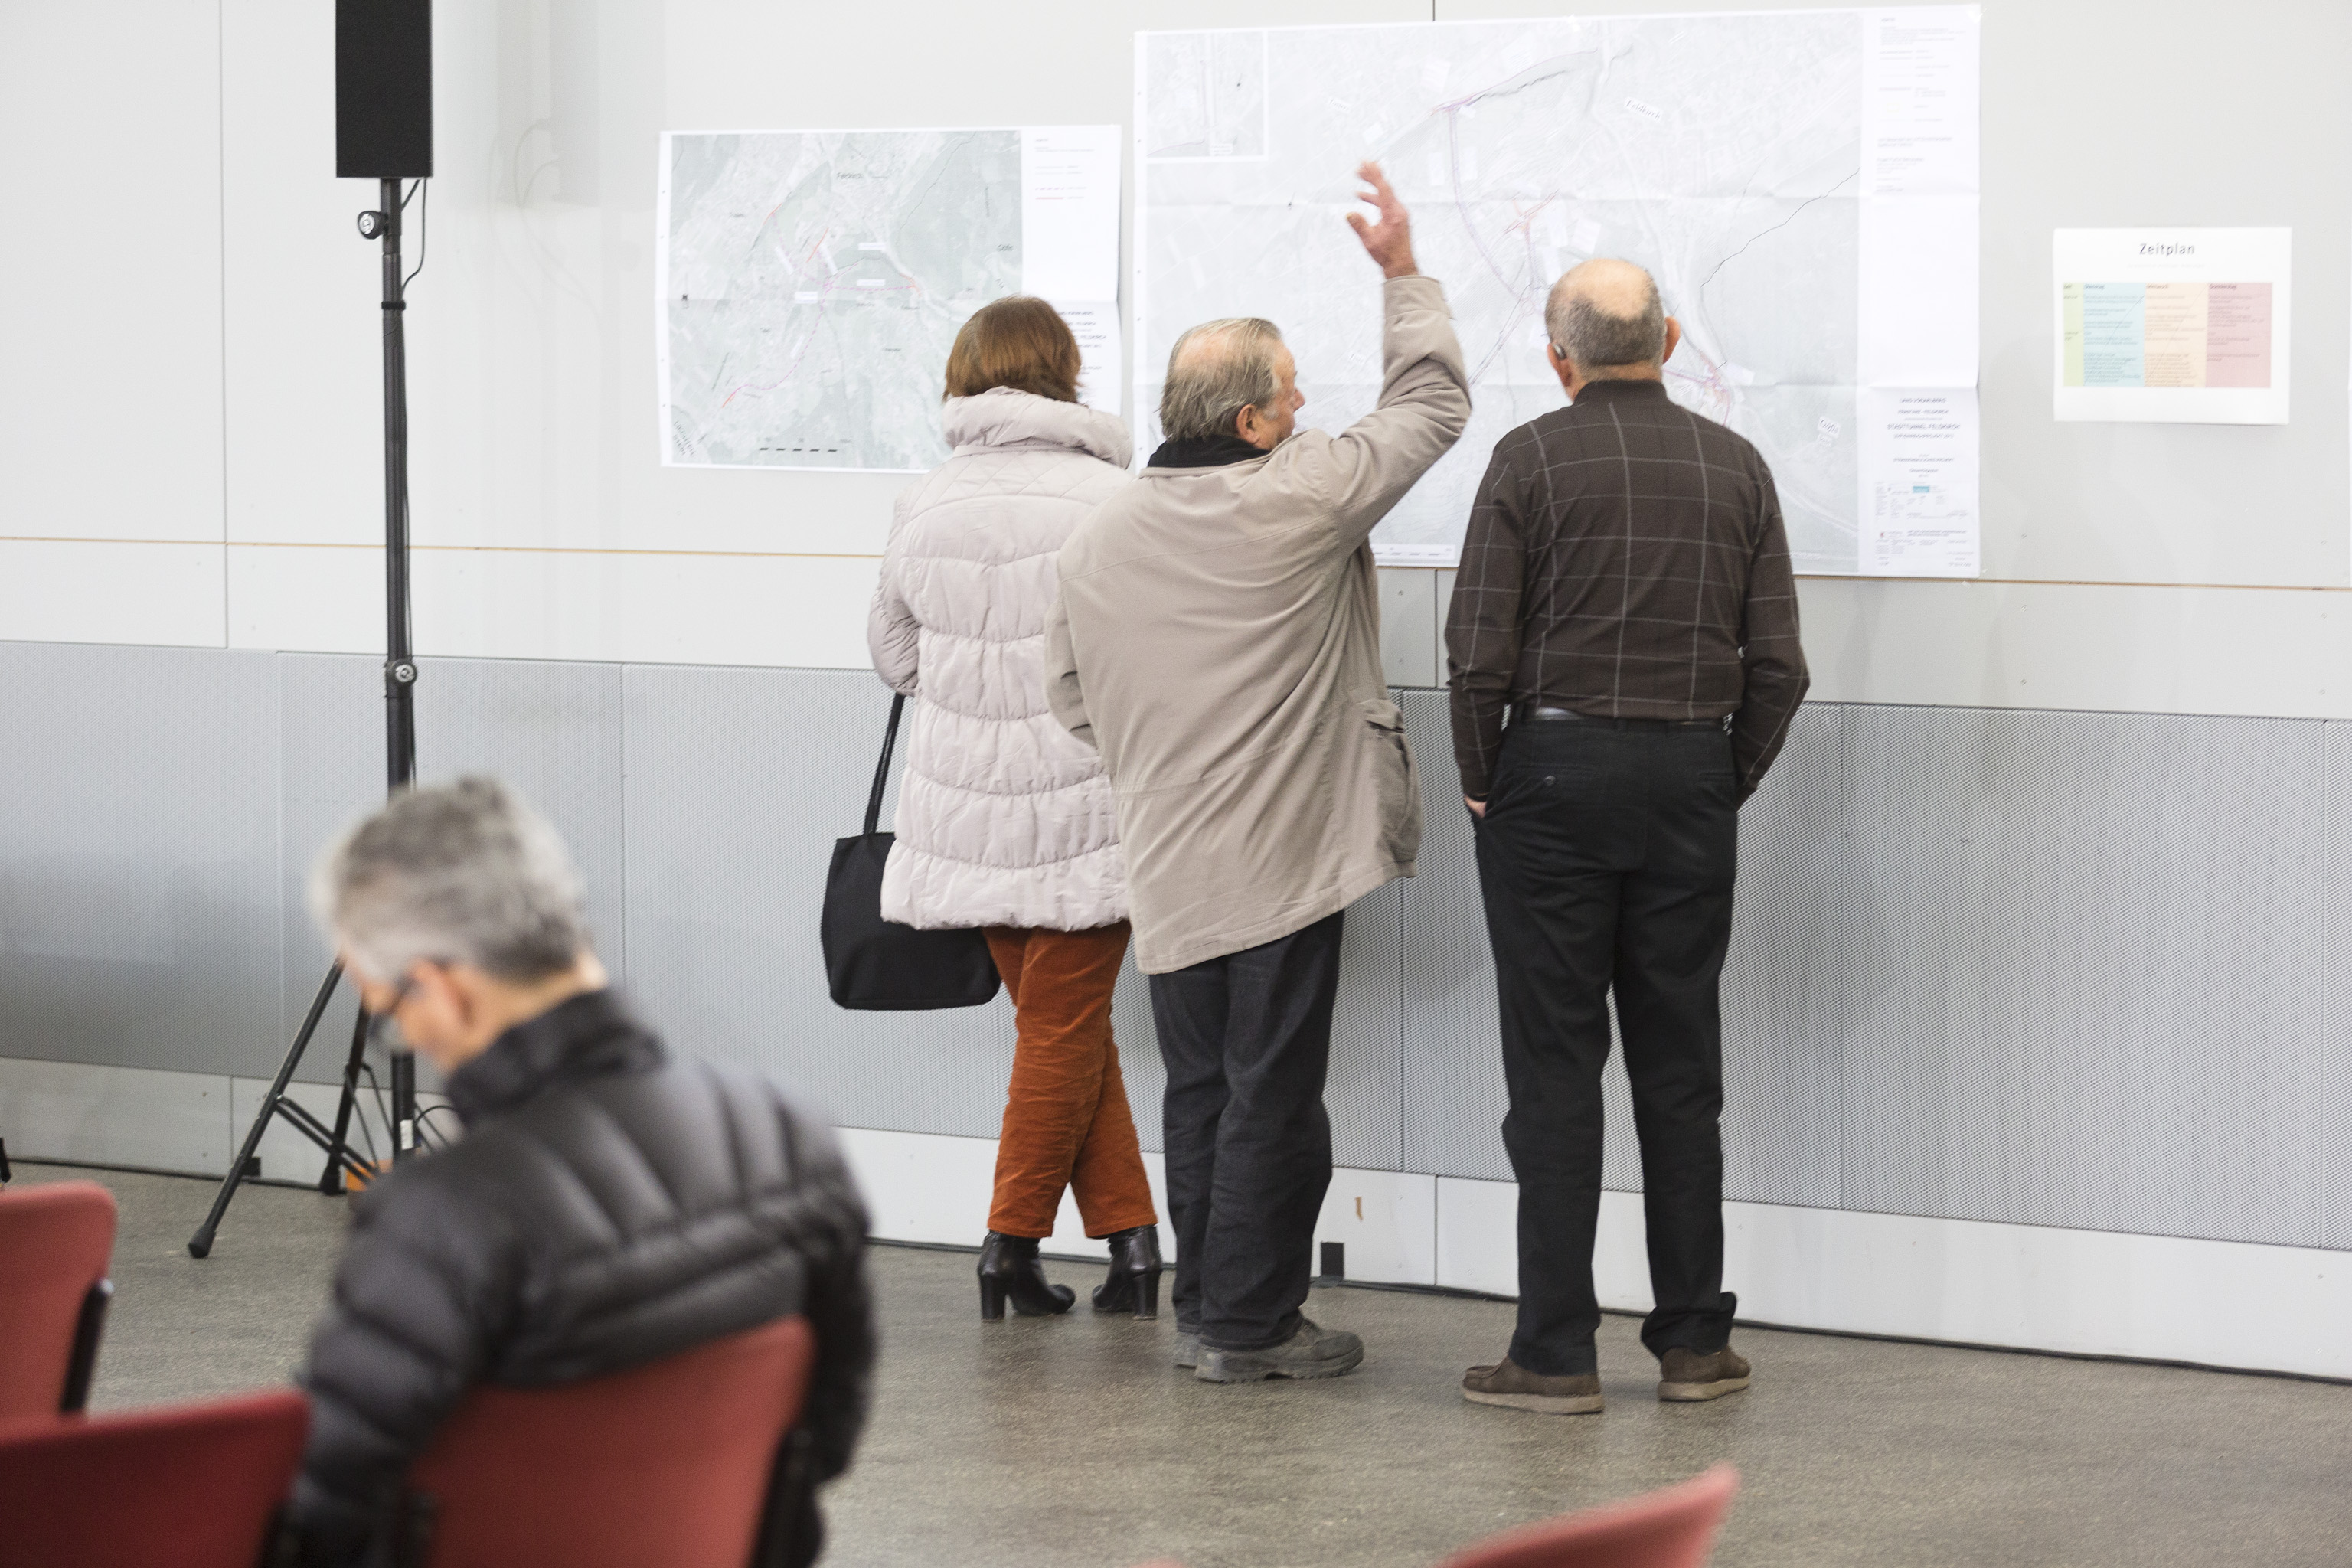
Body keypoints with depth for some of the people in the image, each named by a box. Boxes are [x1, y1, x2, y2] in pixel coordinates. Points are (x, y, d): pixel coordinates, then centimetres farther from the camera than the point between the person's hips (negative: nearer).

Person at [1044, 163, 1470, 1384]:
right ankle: (1246, 1323, 2)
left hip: (1168, 867, 6)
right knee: (1273, 1092, -1)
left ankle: (1204, 1307, 19)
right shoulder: (1301, 499, -11)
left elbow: (1073, 697, 15)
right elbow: (1430, 405, 1)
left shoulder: (1099, 537, 7)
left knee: (1199, 1087, 14)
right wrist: (1403, 274, 12)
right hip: (1285, 858, -6)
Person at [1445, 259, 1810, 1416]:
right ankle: (1694, 1341, 13)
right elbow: (1777, 663, 4)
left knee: (1555, 1071, 0)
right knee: (1680, 1069, 10)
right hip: (1692, 779, 3)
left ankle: (1556, 1352, -1)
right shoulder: (1735, 466, 6)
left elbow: (1480, 649, -9)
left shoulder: (1533, 460, -5)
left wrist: (1482, 784, 4)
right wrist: (1728, 783, 15)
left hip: (1556, 771, -3)